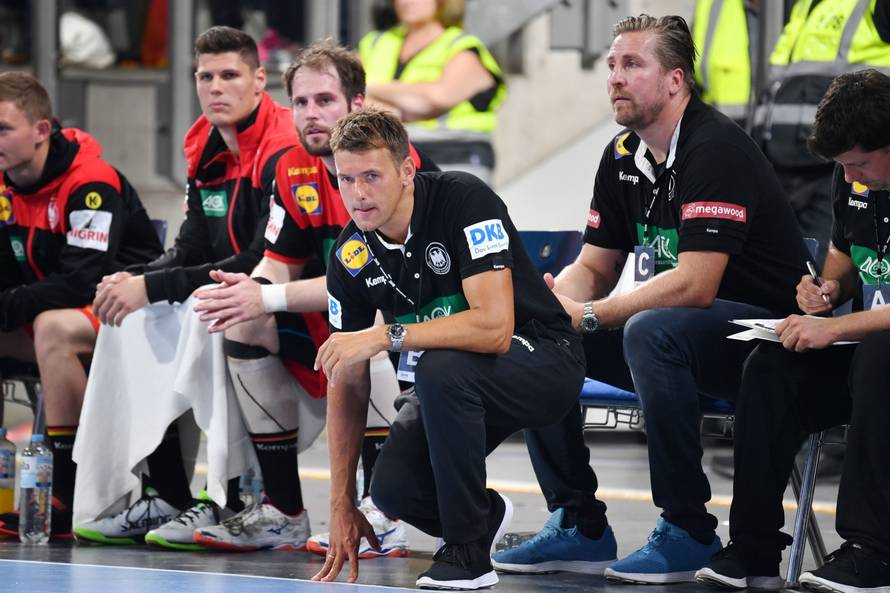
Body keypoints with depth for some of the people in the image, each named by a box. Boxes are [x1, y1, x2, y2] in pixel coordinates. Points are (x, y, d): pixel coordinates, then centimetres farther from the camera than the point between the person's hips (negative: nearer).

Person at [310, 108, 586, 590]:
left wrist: (386, 336, -34)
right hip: (445, 386, 5)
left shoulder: (464, 201, -24)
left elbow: (495, 326, -34)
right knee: (392, 488, -21)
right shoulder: (348, 257, -7)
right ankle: (484, 514, 16)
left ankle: (468, 552, -20)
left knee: (439, 367, -36)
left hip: (540, 358, -5)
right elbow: (347, 382, 0)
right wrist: (342, 505, -3)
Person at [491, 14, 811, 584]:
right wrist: (553, 304, -11)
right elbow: (594, 269, 13)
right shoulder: (623, 157, 7)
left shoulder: (716, 148, -20)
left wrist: (590, 316, -20)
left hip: (765, 329, -9)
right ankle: (578, 525, 2)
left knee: (650, 332, -36)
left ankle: (689, 530, -23)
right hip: (684, 330, 9)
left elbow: (695, 285, -27)